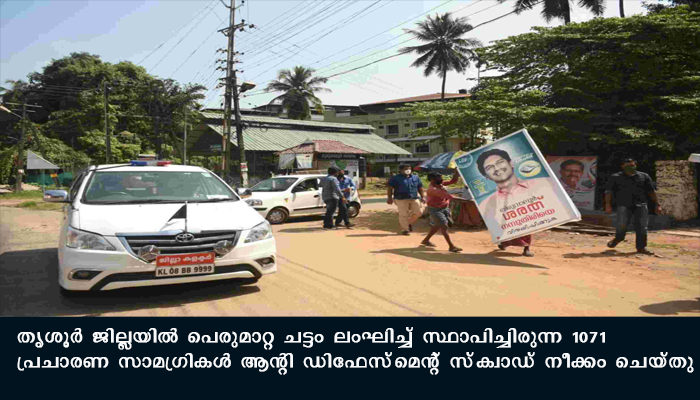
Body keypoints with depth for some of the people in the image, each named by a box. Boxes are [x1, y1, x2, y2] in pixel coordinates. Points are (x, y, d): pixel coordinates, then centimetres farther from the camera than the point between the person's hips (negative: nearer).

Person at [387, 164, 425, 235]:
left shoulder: (416, 178, 14)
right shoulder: (395, 178, 1)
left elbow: (420, 188, 19)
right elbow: (390, 188, -3)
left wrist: (422, 197, 14)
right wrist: (389, 197, -10)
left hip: (414, 199, 4)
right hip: (401, 199, -4)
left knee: (418, 212, 2)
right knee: (403, 214, -5)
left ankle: (409, 223, 27)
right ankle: (404, 229, 7)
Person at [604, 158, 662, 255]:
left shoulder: (644, 177, 14)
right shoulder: (615, 177, 8)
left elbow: (651, 191, 17)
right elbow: (608, 191, 2)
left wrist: (657, 204, 11)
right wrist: (608, 204, -10)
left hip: (641, 205, 2)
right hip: (624, 205, -2)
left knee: (641, 227, -4)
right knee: (621, 225, -10)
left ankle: (641, 247, 6)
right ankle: (618, 238, 21)